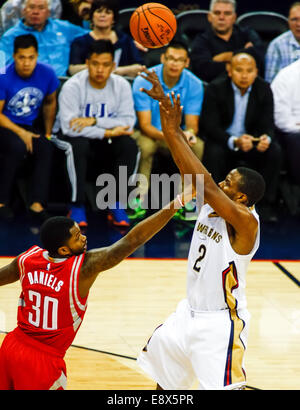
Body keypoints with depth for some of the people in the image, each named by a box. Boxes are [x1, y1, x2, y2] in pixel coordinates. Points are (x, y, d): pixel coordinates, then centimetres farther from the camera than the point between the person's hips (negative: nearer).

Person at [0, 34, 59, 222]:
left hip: (30, 126, 4)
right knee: (18, 146, -35)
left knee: (46, 148, -27)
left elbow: (50, 103, 14)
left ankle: (38, 203, -30)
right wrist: (20, 133, -21)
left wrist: (48, 133, 13)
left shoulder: (47, 74, -5)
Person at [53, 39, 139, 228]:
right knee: (78, 144, -37)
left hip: (105, 145, 3)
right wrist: (108, 132, -26)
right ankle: (77, 206, -26)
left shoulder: (122, 85, -4)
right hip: (78, 139, -3)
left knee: (129, 145, -26)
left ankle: (117, 205, -18)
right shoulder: (73, 86, -15)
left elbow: (128, 121, -14)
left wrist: (94, 121, -26)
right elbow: (68, 126, -24)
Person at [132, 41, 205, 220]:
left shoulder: (194, 84, -10)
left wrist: (189, 133, -37)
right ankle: (139, 200, -24)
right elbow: (145, 125, -21)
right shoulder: (144, 81, -17)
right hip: (150, 133, -2)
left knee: (198, 146, -29)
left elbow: (192, 124, -11)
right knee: (144, 145, -37)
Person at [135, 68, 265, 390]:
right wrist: (164, 107, -15)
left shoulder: (245, 222, -22)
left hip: (220, 322, -9)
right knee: (164, 378, 20)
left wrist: (173, 132, -33)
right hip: (191, 312, 9)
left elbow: (205, 183, -33)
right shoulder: (210, 205, -1)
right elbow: (187, 168, -6)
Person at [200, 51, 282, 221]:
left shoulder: (264, 89, -5)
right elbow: (210, 126, -18)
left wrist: (266, 138, -33)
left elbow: (268, 124, -7)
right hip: (222, 139, -3)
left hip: (253, 140, 3)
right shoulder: (216, 88, -13)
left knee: (275, 151, -24)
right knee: (214, 152, -35)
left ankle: (267, 204, -14)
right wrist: (234, 142, -36)